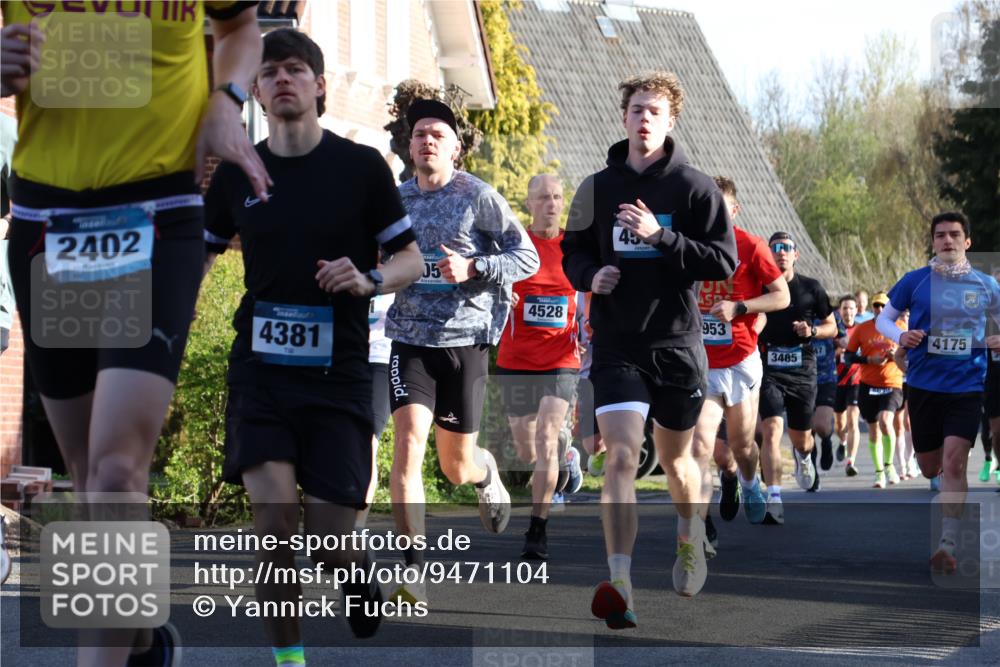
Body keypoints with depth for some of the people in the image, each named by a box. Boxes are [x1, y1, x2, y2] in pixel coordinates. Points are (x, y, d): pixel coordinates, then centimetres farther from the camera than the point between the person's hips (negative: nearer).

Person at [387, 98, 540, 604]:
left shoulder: (478, 197, -3)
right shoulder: (394, 201, 9)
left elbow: (527, 257, -4)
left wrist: (472, 268, -18)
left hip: (466, 339, -2)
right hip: (410, 339, 2)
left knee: (457, 466, 7)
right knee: (409, 440, -19)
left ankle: (486, 472, 47)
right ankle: (413, 568, -17)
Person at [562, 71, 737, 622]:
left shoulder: (695, 188, -2)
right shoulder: (597, 187, 6)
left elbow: (724, 262, -8)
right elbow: (573, 251, 16)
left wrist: (661, 237, -19)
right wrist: (589, 275, -7)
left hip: (677, 343, 0)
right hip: (615, 344, 1)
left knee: (675, 460, 14)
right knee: (621, 456, -15)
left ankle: (690, 539, 45)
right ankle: (620, 585, -19)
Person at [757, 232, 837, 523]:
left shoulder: (811, 288, 5)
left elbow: (831, 327, 12)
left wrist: (812, 331, -8)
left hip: (802, 370, 2)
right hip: (768, 369, -1)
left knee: (801, 438, 12)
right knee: (771, 431, -19)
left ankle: (802, 456, 51)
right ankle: (774, 500, -23)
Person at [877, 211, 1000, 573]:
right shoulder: (914, 281, 0)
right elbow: (883, 318, 8)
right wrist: (900, 336, -14)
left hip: (966, 385, -1)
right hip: (923, 384, 1)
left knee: (954, 461, -16)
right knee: (930, 468, 9)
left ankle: (949, 543, -13)